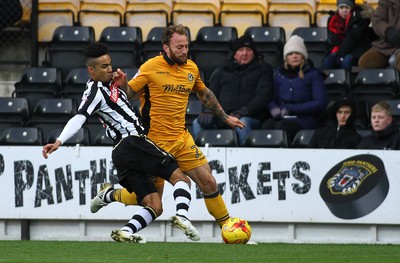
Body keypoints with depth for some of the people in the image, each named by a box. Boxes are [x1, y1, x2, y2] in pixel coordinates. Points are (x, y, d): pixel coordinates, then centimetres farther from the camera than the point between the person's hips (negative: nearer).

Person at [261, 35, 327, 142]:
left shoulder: (313, 74, 9)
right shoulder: (279, 74, 22)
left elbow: (320, 103, -2)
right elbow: (272, 99, 22)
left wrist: (291, 109, -10)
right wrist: (274, 108, -5)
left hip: (305, 119, -3)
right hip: (281, 117, 3)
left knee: (281, 126, -37)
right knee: (267, 125, -33)